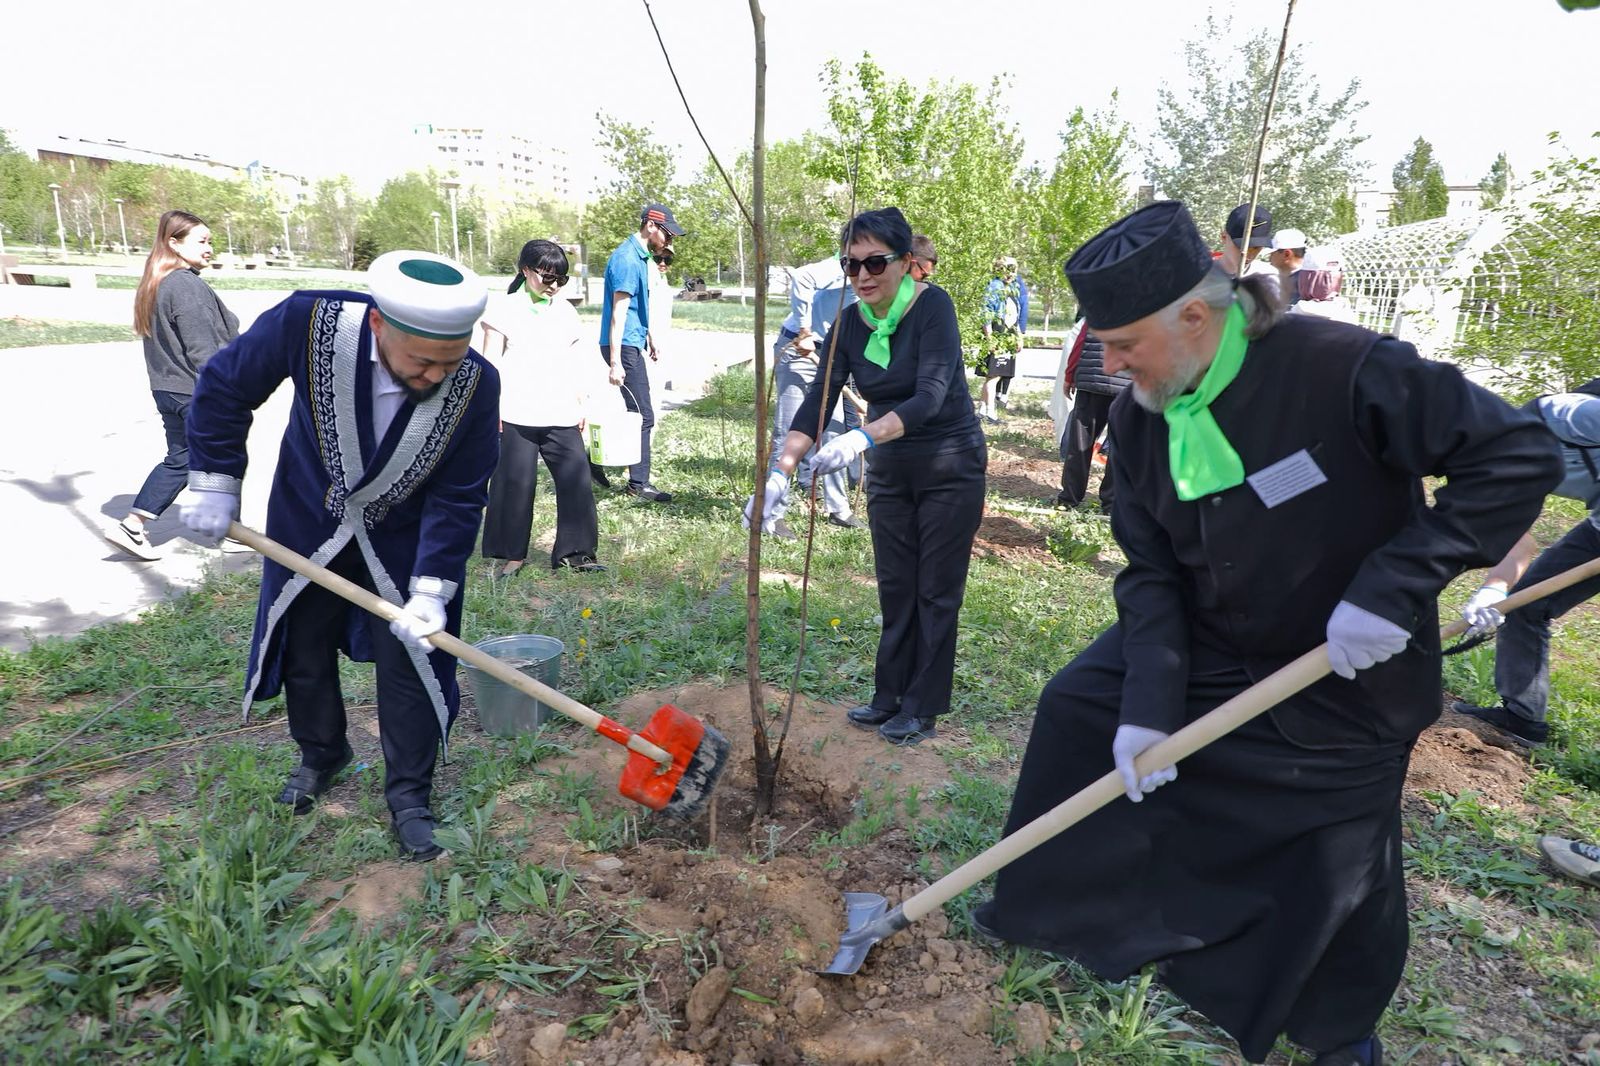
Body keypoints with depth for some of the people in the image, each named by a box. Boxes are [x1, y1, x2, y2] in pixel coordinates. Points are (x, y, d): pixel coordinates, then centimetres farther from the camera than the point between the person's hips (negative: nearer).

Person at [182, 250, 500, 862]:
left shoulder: (476, 384, -29)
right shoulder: (309, 324, -30)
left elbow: (457, 500, -20)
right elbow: (224, 387, -11)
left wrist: (432, 589, -25)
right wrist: (216, 485, -9)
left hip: (403, 541, -1)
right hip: (306, 527, 2)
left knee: (410, 662, 2)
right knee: (303, 651, 17)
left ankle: (408, 797, 21)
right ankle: (320, 756, 44)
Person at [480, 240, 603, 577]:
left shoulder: (565, 311, 14)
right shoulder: (505, 308, 3)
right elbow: (491, 362, 1)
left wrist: (582, 405, 13)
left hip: (561, 416, 3)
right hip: (516, 416, -3)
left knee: (576, 479, -3)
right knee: (516, 482, 0)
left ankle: (575, 551, 5)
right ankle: (513, 553, 14)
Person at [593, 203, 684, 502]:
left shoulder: (640, 256, 14)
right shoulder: (627, 259, -17)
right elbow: (618, 312, -22)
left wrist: (649, 337, 31)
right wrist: (615, 362, -26)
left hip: (633, 343, 10)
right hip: (624, 346, -10)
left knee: (637, 413, 14)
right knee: (643, 416, -6)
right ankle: (638, 483, 2)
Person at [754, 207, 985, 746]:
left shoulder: (932, 306, -20)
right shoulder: (849, 325, -4)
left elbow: (929, 397, -31)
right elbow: (817, 401, -9)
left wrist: (863, 437, -45)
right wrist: (781, 471, -22)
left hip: (949, 468, -5)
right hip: (889, 472, 5)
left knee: (936, 591, 4)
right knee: (894, 588, 12)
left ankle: (922, 709, 17)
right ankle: (889, 697, 26)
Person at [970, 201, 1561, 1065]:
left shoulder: (1342, 369, -30)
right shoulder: (1137, 413, -12)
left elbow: (1520, 455, -24)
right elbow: (1149, 570, -10)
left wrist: (1397, 585, -32)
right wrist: (1146, 702, -20)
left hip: (1347, 677, -4)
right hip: (1204, 645, 5)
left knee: (1342, 865, 10)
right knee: (1077, 707, 2)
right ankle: (1053, 911, 27)